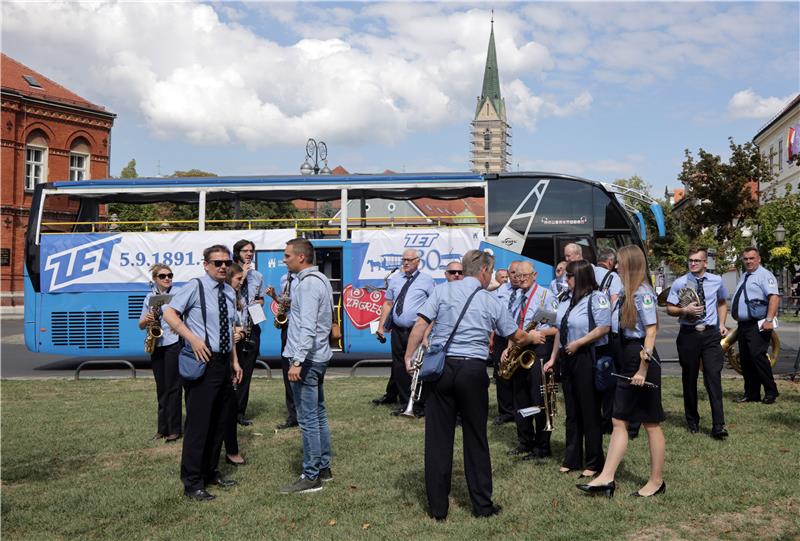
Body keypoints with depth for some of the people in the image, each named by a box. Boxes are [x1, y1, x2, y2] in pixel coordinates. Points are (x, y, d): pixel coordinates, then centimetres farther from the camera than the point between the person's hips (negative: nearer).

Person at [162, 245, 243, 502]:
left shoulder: (230, 292, 13)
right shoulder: (195, 287, -9)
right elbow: (169, 313, -15)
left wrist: (235, 361, 17)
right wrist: (193, 338, -22)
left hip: (223, 363, 8)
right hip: (203, 362, -8)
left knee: (218, 422, 16)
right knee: (198, 423, -5)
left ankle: (211, 472, 30)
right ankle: (192, 483, 4)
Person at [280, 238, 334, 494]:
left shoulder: (308, 283, -17)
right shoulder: (320, 279, 15)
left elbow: (307, 327, -25)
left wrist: (297, 361, -27)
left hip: (307, 359, -11)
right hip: (318, 357, 11)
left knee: (308, 419, -6)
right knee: (318, 415, 16)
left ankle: (311, 476, 0)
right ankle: (323, 467, 25)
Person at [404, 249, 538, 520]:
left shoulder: (443, 290, 4)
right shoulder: (491, 301, 6)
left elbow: (420, 325, -6)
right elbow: (518, 337, 17)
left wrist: (409, 357, -2)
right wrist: (533, 338, 37)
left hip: (441, 367, 1)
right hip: (473, 370, 0)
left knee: (438, 437, 6)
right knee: (475, 437, 10)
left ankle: (438, 507, 12)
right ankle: (482, 505, 17)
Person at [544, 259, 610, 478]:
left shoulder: (596, 298, -10)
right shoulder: (567, 300, 14)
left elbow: (603, 328, -17)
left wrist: (578, 343, -16)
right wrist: (553, 358, 15)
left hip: (588, 359, -8)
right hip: (567, 360, 8)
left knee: (590, 412, 1)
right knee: (571, 412, 13)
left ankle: (593, 463, 12)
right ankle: (572, 459, 23)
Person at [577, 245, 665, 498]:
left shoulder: (642, 294, -15)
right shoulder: (627, 293, 13)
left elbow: (651, 332, -19)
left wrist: (643, 370, -21)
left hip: (642, 359, -10)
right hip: (628, 361, 10)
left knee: (651, 423, 3)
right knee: (619, 420, 7)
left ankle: (657, 481, 15)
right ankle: (606, 478, 10)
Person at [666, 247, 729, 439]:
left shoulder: (717, 281, 6)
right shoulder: (679, 283, -1)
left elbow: (722, 303, 22)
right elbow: (670, 309, 4)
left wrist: (722, 324, 8)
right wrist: (685, 310, -15)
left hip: (711, 334, 0)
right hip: (688, 335, 0)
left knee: (714, 377, -9)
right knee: (689, 378, 8)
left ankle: (718, 425, -9)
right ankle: (692, 421, 24)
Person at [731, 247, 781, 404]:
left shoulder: (764, 275, -7)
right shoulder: (744, 277, 20)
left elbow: (774, 297, -19)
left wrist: (769, 320, -27)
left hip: (758, 325, -9)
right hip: (743, 325, 9)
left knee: (757, 356, -16)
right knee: (745, 360, 9)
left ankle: (771, 392, -4)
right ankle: (751, 394, 17)